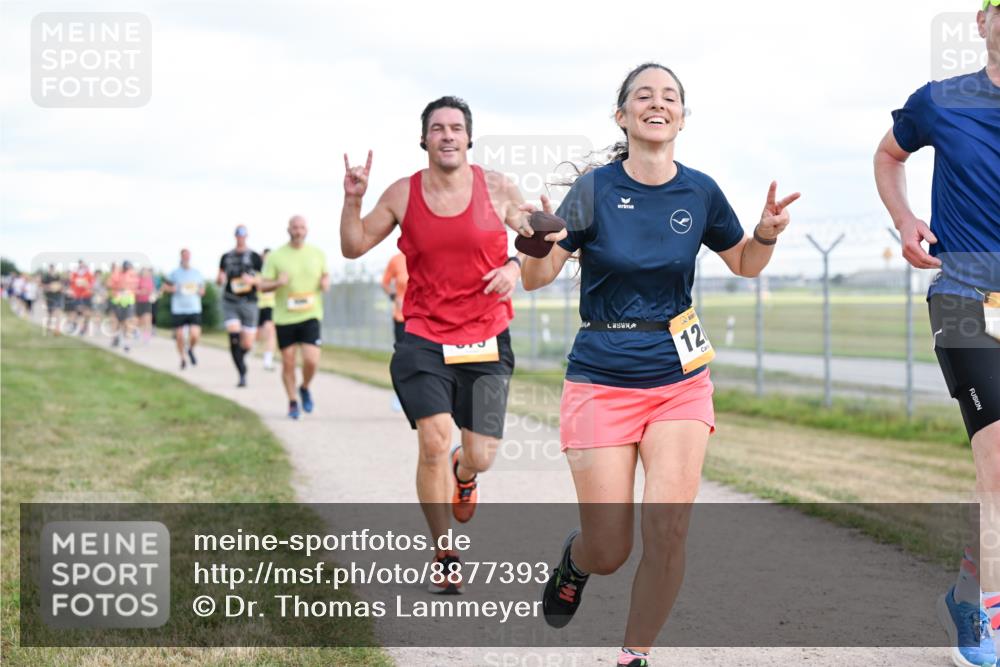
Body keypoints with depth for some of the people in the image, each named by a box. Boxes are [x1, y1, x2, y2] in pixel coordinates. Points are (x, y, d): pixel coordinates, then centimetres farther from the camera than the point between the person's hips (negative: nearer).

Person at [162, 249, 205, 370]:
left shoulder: (197, 273, 8)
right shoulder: (174, 273, 2)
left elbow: (202, 290, 17)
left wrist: (198, 290, -5)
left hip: (194, 310, 1)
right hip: (178, 310, -1)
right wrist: (173, 289, -11)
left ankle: (190, 350, 21)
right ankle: (182, 359, 25)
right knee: (179, 336, 2)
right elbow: (165, 287, 9)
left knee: (195, 335, -13)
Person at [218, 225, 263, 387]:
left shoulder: (254, 257, 2)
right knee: (234, 338, -17)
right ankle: (242, 374, -10)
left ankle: (240, 359, 35)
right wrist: (220, 279, -4)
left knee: (247, 345, 0)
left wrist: (252, 280, -16)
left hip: (249, 302, -1)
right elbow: (219, 281, 19)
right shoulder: (226, 257, 10)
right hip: (230, 303, 1)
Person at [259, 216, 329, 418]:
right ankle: (292, 402, 21)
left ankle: (305, 388, 18)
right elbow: (263, 286, -1)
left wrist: (326, 282, -2)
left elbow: (325, 275, 22)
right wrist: (278, 282, -22)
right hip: (284, 317, -1)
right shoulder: (275, 256, -1)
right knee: (288, 363, 3)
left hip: (310, 316, 1)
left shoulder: (318, 254, 6)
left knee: (311, 360, -13)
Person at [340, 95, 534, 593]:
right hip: (424, 339, -1)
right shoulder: (402, 195, 1)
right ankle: (445, 559, 2)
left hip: (487, 343, 1)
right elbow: (354, 248, 8)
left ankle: (463, 476, 43)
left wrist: (516, 265, -8)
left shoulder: (496, 188, 0)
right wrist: (353, 200, -8)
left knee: (480, 455, 0)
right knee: (434, 441, -15)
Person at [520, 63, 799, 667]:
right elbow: (535, 280, -8)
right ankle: (575, 559, 37)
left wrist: (766, 234, -5)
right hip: (602, 380, -2)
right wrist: (540, 246, -30)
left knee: (668, 530, -13)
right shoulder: (596, 189, -7)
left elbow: (745, 265, 17)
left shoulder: (700, 192, 1)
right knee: (610, 551, -2)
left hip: (680, 378, 2)